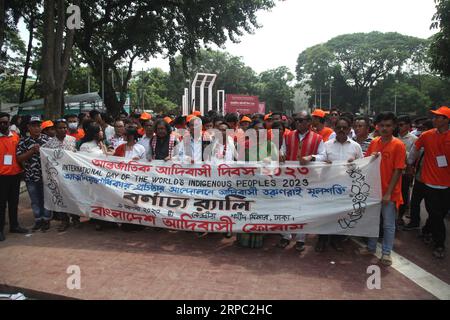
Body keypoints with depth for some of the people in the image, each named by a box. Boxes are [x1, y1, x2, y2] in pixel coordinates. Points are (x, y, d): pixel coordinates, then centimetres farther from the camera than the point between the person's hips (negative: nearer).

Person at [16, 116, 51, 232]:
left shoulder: (47, 139, -1)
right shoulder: (23, 142, 0)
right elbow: (19, 158, -5)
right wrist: (32, 151, -15)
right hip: (31, 177, 1)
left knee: (46, 198, 7)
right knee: (35, 200, 12)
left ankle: (46, 220, 20)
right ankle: (38, 220, 25)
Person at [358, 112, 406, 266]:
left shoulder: (398, 145, -11)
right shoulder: (374, 142, 3)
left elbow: (398, 171, -12)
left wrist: (388, 193, -15)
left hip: (389, 192, -4)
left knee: (388, 224, 8)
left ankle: (386, 252, 23)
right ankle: (371, 247, 32)